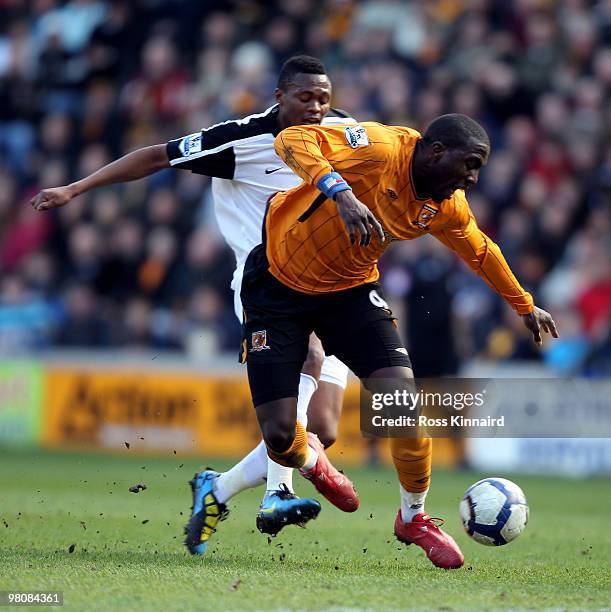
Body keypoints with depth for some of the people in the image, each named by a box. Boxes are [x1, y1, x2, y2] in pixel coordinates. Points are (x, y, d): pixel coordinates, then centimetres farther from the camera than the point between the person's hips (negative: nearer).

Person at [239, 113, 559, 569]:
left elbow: (481, 252, 16)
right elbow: (294, 139, -36)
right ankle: (311, 465, 30)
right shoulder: (380, 149, -26)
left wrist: (525, 306, 27)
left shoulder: (447, 207, -4)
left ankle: (414, 518, 11)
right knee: (279, 435, -10)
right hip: (279, 282, -5)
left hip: (351, 290, 5)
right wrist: (340, 192, -50)